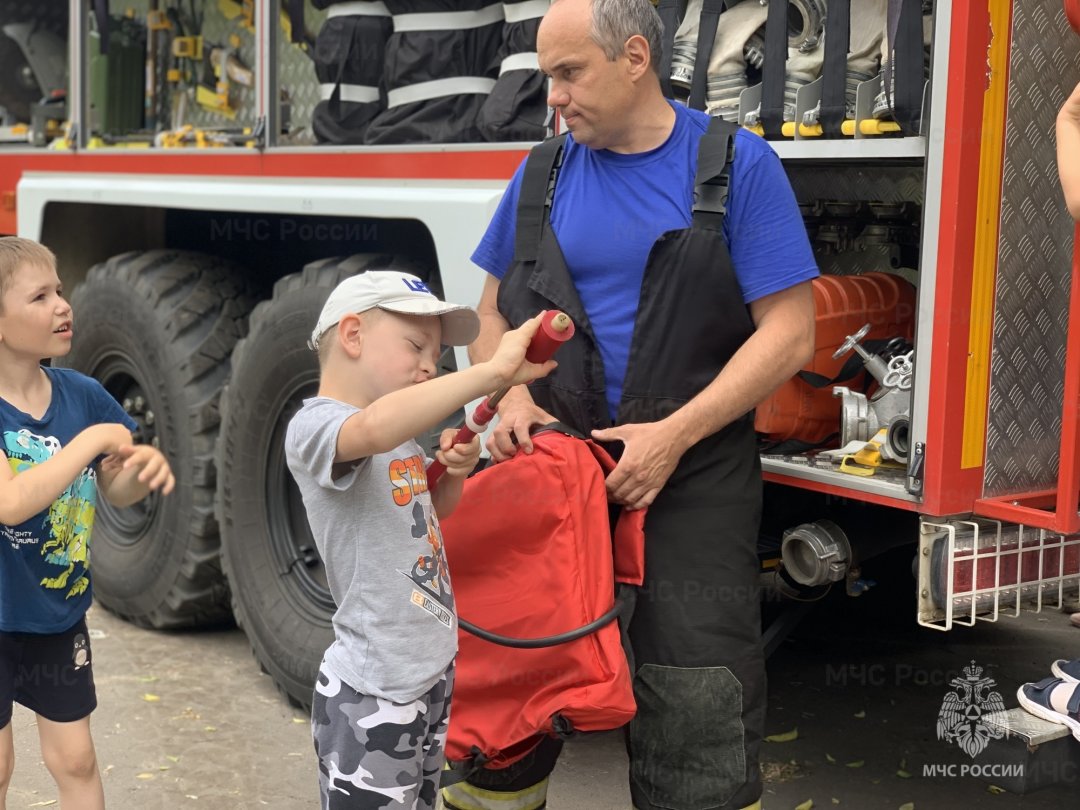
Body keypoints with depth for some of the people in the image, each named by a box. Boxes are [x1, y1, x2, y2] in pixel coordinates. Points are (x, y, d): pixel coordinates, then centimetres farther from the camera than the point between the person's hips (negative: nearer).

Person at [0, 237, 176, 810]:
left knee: (74, 758, 14)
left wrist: (142, 469, -18)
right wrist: (91, 440, -29)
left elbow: (115, 493, 4)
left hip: (59, 613, 4)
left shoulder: (81, 395, -6)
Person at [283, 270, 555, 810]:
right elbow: (374, 428, -42)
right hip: (371, 698, -9)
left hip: (434, 674, 9)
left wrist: (453, 472, 3)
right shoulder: (314, 427, -18)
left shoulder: (402, 435, 9)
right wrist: (493, 372, -44)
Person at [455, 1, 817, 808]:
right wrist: (511, 394, -7)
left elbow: (788, 331, -9)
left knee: (697, 716, -2)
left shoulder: (737, 164, -5)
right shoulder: (543, 175, 7)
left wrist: (672, 437, -17)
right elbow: (494, 315, 14)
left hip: (693, 486, -3)